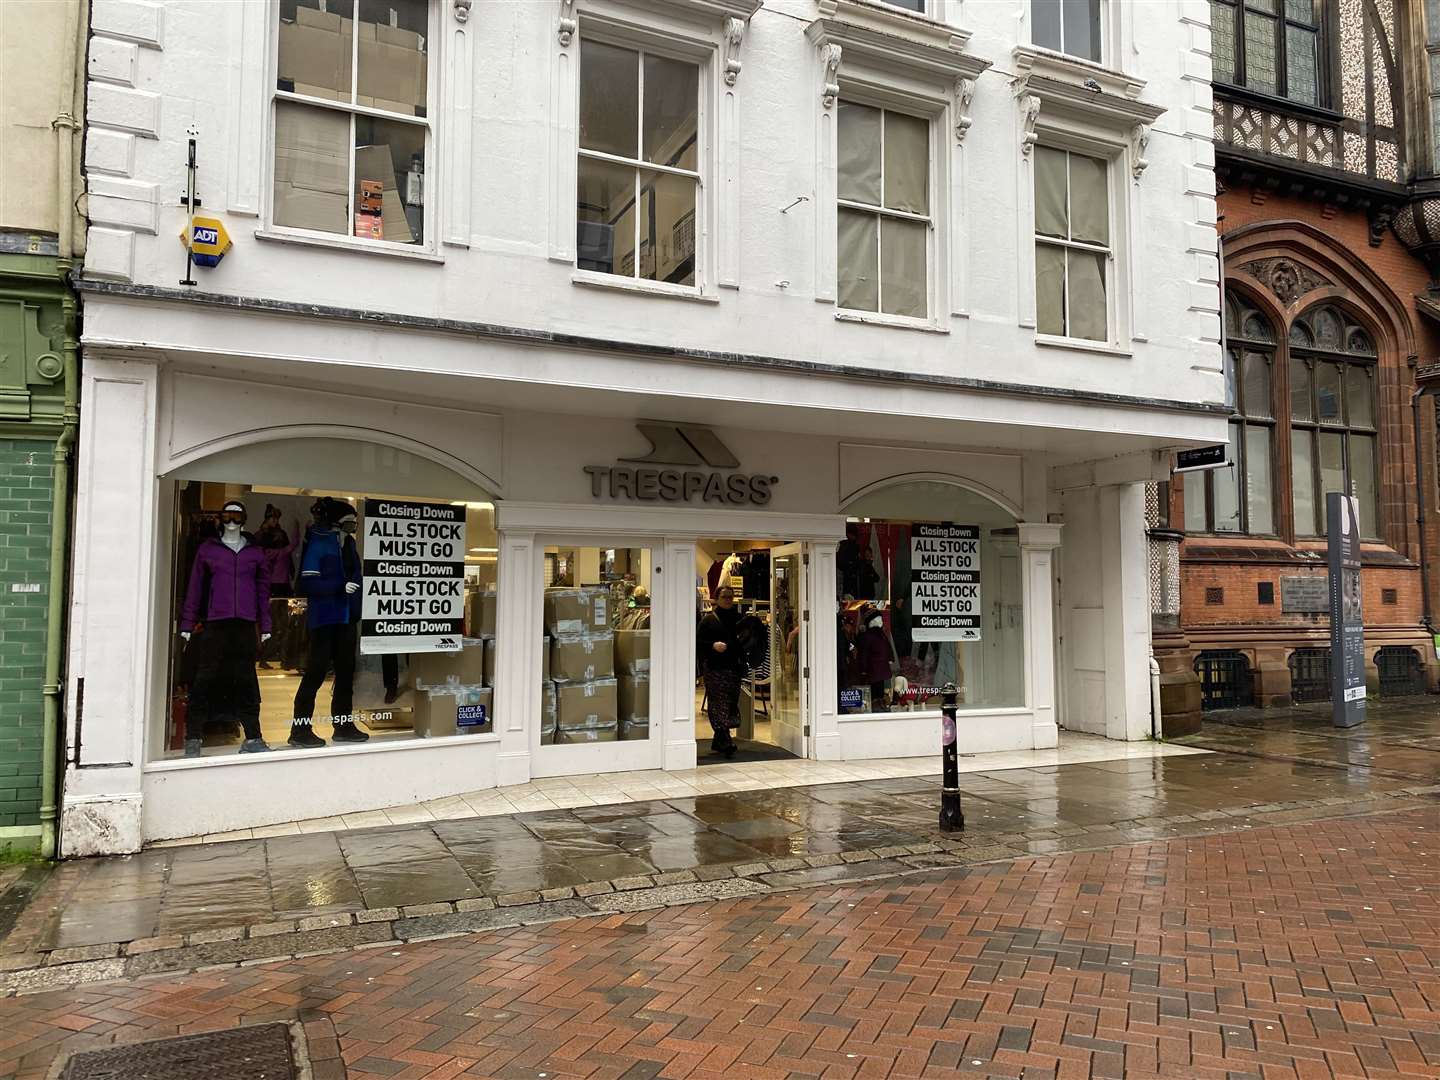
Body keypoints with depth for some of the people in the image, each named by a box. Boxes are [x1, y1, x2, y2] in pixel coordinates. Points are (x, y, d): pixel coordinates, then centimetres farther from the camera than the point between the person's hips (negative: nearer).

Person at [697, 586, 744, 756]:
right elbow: (698, 641, -3)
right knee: (719, 703, -11)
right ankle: (726, 742, -15)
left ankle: (718, 741, 20)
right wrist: (713, 645, -18)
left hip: (734, 667, 5)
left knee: (731, 703, 7)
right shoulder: (708, 620, 1)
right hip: (714, 668, -5)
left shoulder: (739, 619, 13)